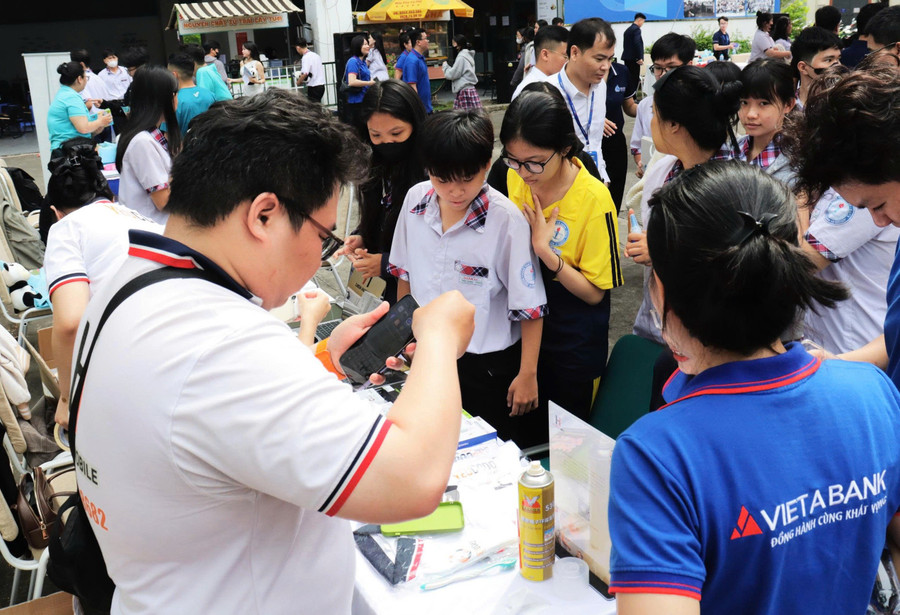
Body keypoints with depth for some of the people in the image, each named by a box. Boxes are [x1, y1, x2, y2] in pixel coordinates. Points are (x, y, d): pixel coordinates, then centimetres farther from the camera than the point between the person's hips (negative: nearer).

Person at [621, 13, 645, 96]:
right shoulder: (636, 29, -12)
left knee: (628, 78, 11)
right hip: (634, 58, -9)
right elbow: (637, 44, -20)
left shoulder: (627, 29, 16)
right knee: (634, 79, -7)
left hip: (626, 57, 9)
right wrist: (640, 58, -18)